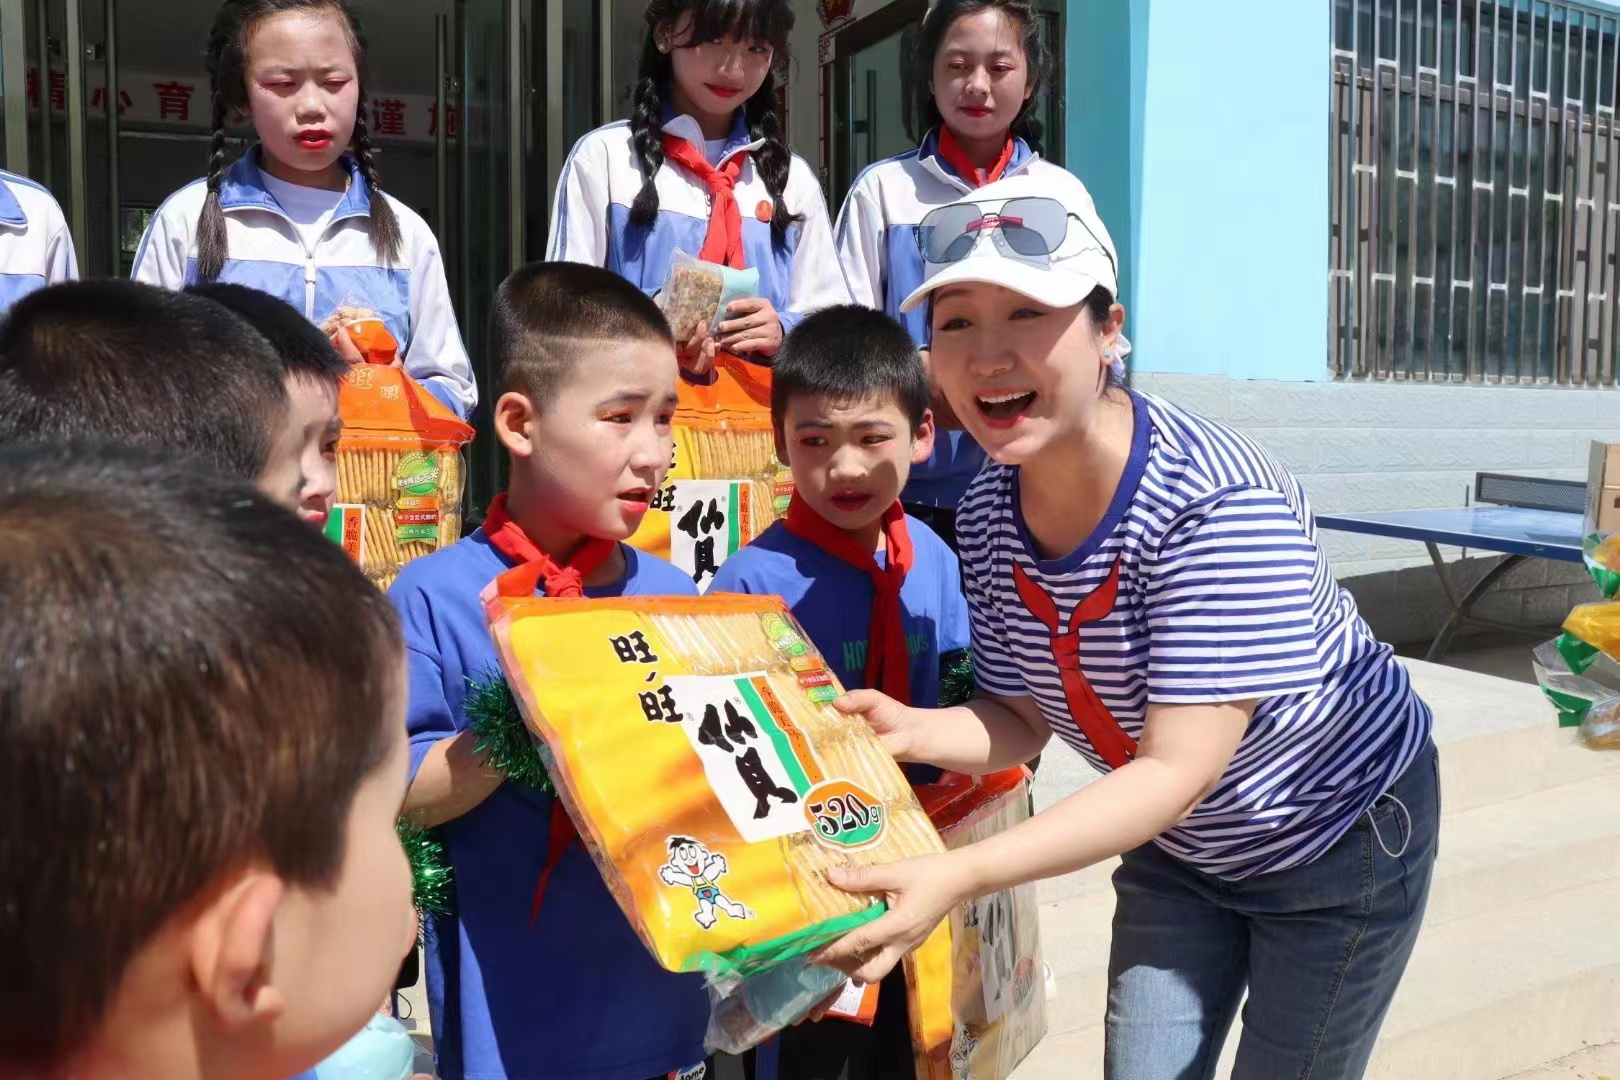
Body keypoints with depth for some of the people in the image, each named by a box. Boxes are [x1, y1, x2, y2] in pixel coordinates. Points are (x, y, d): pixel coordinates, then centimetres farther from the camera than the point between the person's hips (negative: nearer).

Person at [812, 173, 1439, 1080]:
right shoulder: (990, 513, -15)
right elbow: (1022, 721, -8)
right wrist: (913, 730, -30)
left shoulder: (1221, 501, -35)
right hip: (1179, 845, 5)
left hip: (1343, 829, -4)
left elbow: (1179, 769, -36)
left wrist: (957, 878, -46)